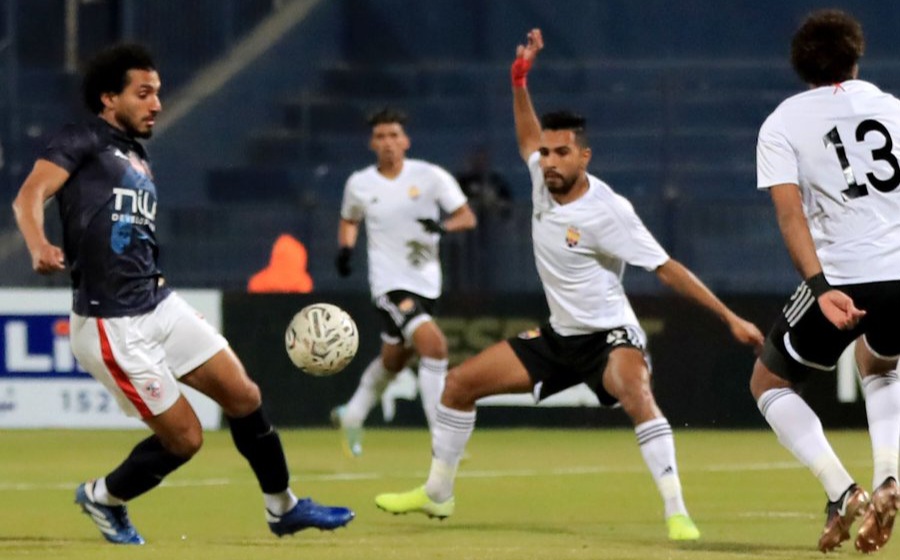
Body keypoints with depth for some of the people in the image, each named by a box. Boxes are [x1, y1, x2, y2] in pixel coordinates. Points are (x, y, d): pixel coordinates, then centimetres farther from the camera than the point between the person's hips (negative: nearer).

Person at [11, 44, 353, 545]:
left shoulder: (140, 163, 17)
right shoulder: (84, 141, -7)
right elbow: (30, 195, -21)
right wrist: (40, 248, -40)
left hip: (160, 305, 8)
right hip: (112, 324, -8)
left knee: (243, 395, 3)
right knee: (184, 437, -4)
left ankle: (283, 508, 20)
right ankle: (103, 498, 21)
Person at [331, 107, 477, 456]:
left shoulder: (429, 176, -4)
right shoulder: (359, 185, 0)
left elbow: (467, 217, -5)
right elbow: (349, 220, 20)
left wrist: (445, 225, -26)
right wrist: (346, 247, 0)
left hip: (426, 282, 3)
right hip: (390, 283, -3)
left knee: (394, 359, 18)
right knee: (434, 345, -24)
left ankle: (351, 416, 44)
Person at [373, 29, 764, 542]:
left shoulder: (608, 211, -21)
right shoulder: (543, 179, -2)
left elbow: (667, 268, -20)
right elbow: (529, 136, 22)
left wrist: (729, 317, -24)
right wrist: (520, 80, 11)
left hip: (610, 335, -8)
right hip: (560, 336, 8)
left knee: (635, 393, -40)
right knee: (461, 383, 8)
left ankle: (678, 514, -42)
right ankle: (437, 494, 24)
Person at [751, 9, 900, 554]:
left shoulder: (782, 124, 4)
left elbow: (791, 211, -10)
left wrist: (821, 288, -19)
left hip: (843, 280, -4)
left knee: (769, 382, 19)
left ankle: (842, 490, -2)